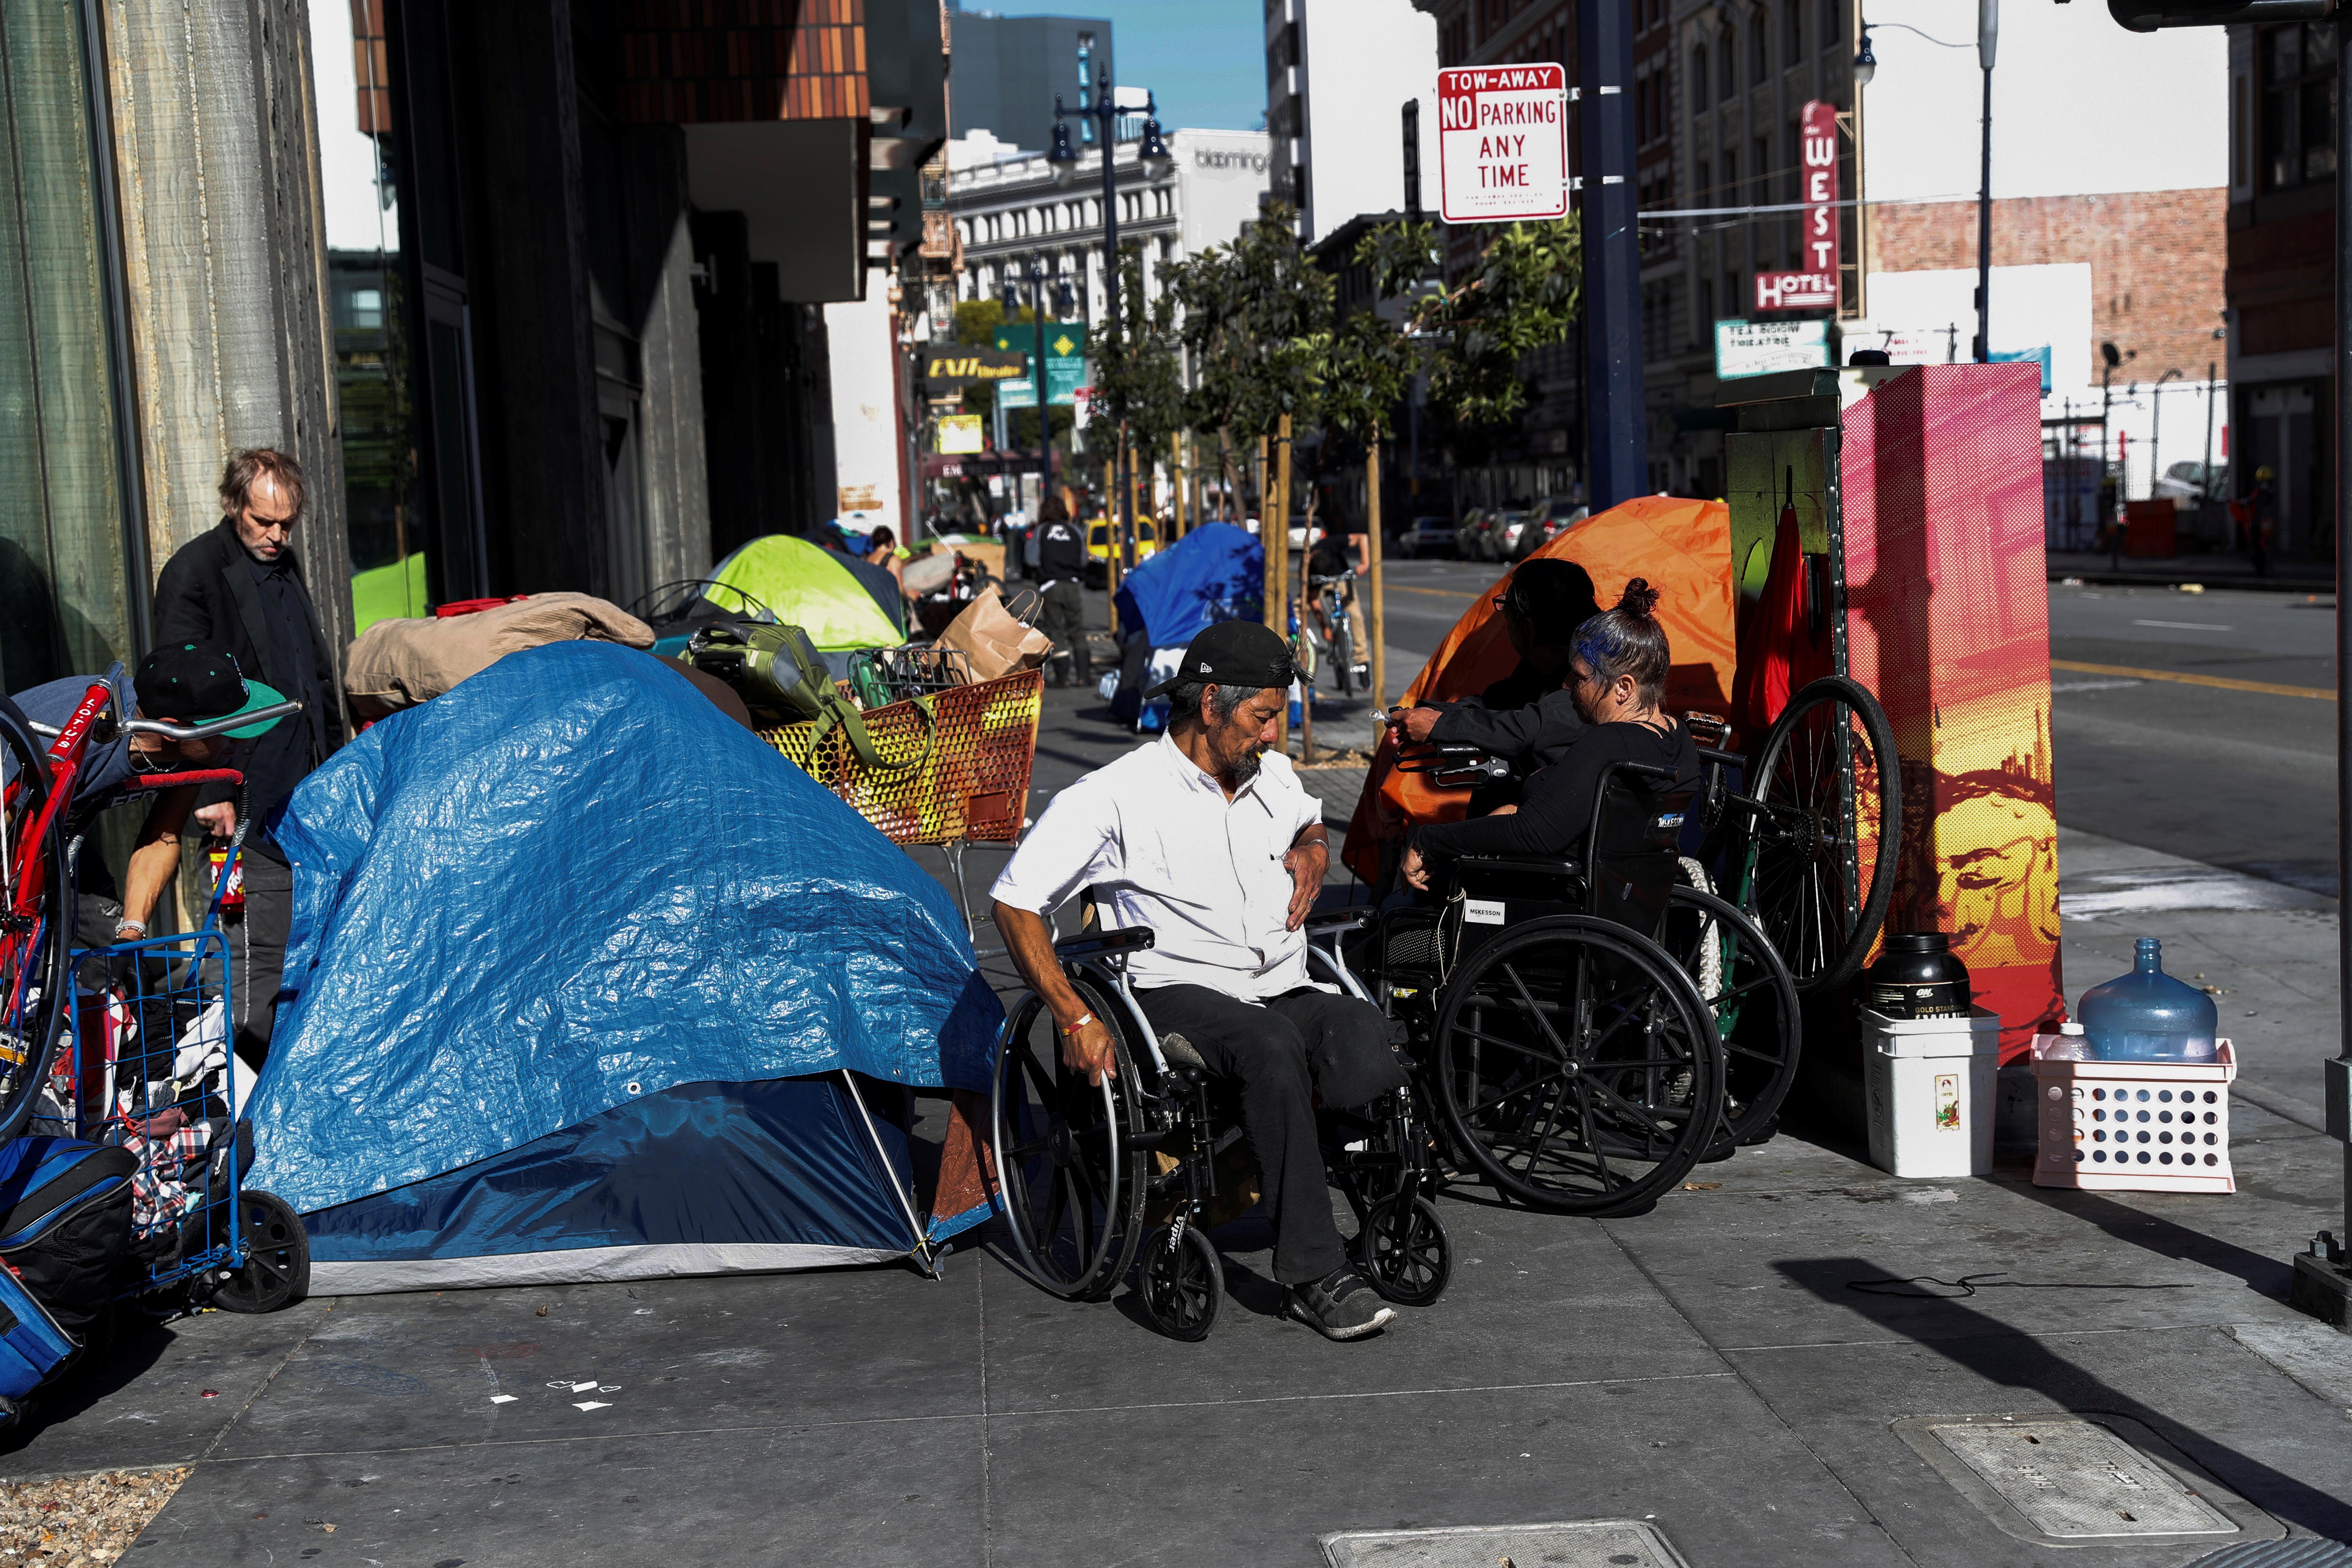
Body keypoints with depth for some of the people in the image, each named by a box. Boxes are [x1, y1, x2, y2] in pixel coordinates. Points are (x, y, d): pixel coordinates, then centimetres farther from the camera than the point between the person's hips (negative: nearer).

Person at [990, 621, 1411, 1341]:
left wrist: (1311, 852, 16)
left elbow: (1311, 822, 43)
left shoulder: (1272, 776, 19)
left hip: (1287, 992, 5)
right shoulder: (1116, 796, -2)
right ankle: (1315, 1274, -33)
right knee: (1272, 1042, -39)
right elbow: (1014, 903, -3)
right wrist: (1075, 1017, -12)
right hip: (1180, 997, -5)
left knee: (1370, 1044, -31)